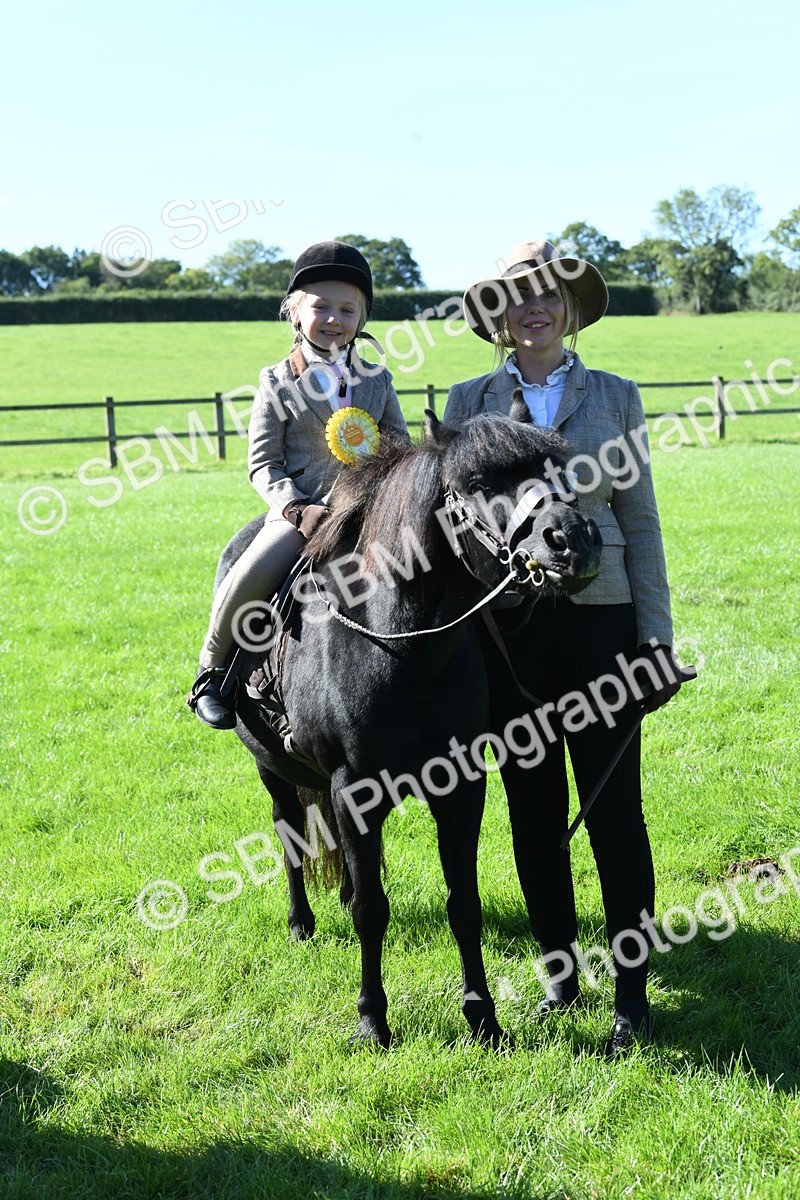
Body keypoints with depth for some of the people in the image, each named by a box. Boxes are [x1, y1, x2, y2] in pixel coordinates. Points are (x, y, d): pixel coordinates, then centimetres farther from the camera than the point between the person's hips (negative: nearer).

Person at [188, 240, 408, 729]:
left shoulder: (377, 379, 13)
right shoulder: (278, 383, 4)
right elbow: (263, 465, 0)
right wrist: (298, 509, -17)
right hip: (299, 510, -2)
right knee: (249, 577, -27)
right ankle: (213, 667, -2)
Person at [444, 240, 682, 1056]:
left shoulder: (615, 398, 4)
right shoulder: (468, 403, 5)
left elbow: (639, 521, 3)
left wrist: (657, 639, -3)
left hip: (599, 618, -1)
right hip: (505, 623, 1)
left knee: (615, 810, 1)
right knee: (533, 808, 10)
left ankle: (632, 995, 11)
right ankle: (559, 972, 25)